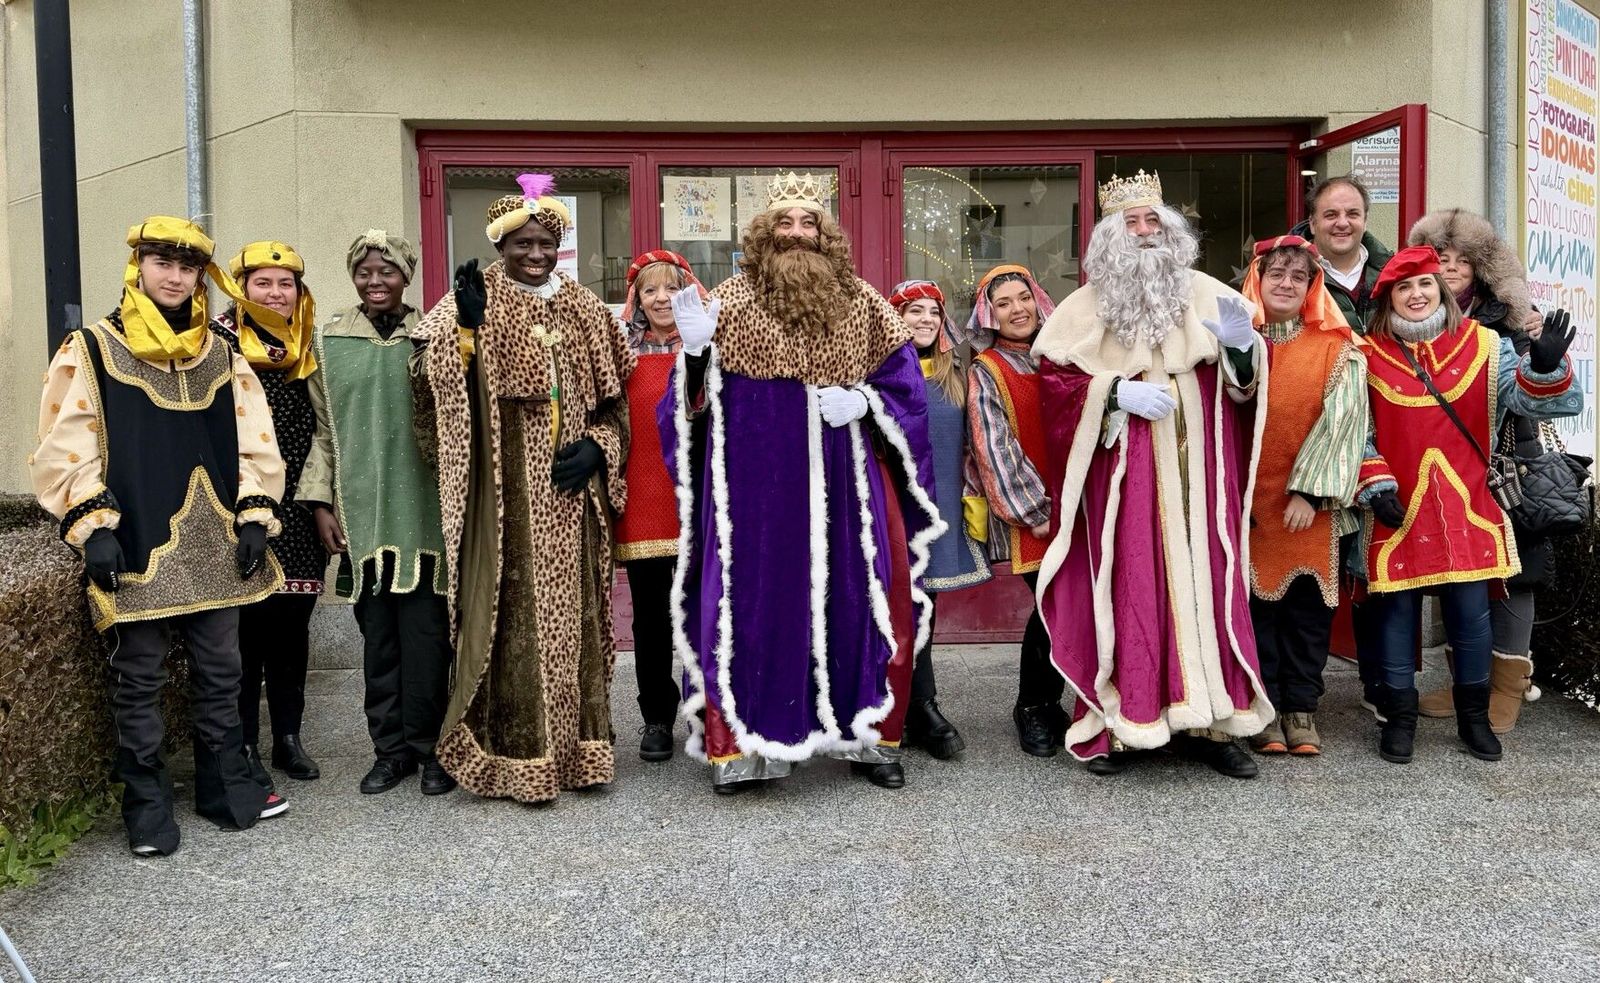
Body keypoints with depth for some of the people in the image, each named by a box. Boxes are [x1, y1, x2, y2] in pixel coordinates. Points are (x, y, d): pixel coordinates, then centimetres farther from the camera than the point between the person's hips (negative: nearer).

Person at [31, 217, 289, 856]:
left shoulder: (225, 359, 11)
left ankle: (227, 789, 25)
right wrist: (92, 526, -12)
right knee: (138, 682, 5)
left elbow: (255, 444, 11)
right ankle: (147, 804, 19)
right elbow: (63, 449, -5)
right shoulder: (90, 351, 0)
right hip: (136, 551, -3)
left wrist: (255, 515, 1)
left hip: (215, 550, 4)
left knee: (220, 674, 12)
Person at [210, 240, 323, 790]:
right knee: (246, 624, 0)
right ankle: (245, 743, 12)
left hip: (298, 510, 4)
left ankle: (289, 737, 21)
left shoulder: (309, 346, 12)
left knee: (292, 623, 10)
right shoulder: (221, 338, -2)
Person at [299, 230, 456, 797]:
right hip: (361, 511, 2)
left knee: (426, 633, -2)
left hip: (423, 509, -1)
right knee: (377, 633, 6)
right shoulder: (329, 342, 9)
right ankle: (391, 747, 19)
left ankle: (428, 747, 12)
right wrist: (320, 502, 3)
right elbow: (324, 430, 10)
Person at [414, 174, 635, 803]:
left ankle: (575, 746, 19)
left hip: (570, 495, 4)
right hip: (505, 495, -4)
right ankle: (512, 755, 8)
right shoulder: (470, 306, 1)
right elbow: (434, 388, -11)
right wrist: (464, 326, -23)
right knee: (511, 615, -3)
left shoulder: (587, 311, 12)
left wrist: (597, 446, -2)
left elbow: (614, 401, 16)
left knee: (574, 612, 8)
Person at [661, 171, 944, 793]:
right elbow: (696, 400, 3)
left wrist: (863, 400, -9)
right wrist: (695, 350, -16)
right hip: (754, 480, -2)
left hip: (844, 481, 2)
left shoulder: (860, 301, 9)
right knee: (750, 602, 0)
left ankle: (870, 736, 21)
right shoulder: (733, 299, 5)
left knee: (857, 598, 6)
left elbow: (902, 379, 10)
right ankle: (736, 746, 10)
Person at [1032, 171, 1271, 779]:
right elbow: (1053, 380, -1)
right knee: (1124, 586, -3)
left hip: (1196, 467, 3)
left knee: (1204, 581, 3)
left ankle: (1208, 721, 12)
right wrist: (1117, 393, -12)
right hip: (1124, 471, -2)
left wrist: (1242, 347, -9)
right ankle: (1114, 723, 6)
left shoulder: (1204, 294, 10)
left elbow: (1243, 381, 12)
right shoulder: (1086, 305, 4)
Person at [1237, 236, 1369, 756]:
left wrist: (1309, 490, -13)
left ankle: (1300, 708, 16)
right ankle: (1265, 707, 13)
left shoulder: (1338, 347, 5)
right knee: (1255, 599, 2)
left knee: (1308, 603, 4)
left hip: (1310, 503, 0)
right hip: (1247, 501, 0)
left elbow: (1340, 421, -4)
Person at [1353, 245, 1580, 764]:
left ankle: (1474, 715, 24)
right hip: (1397, 510, -1)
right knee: (1397, 611, 5)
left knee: (1471, 611, 5)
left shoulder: (1483, 345, 4)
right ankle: (1399, 715, 19)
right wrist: (1375, 486, -10)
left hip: (1466, 507, 1)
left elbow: (1530, 399, -3)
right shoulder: (1370, 354, 1)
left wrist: (1546, 366, -24)